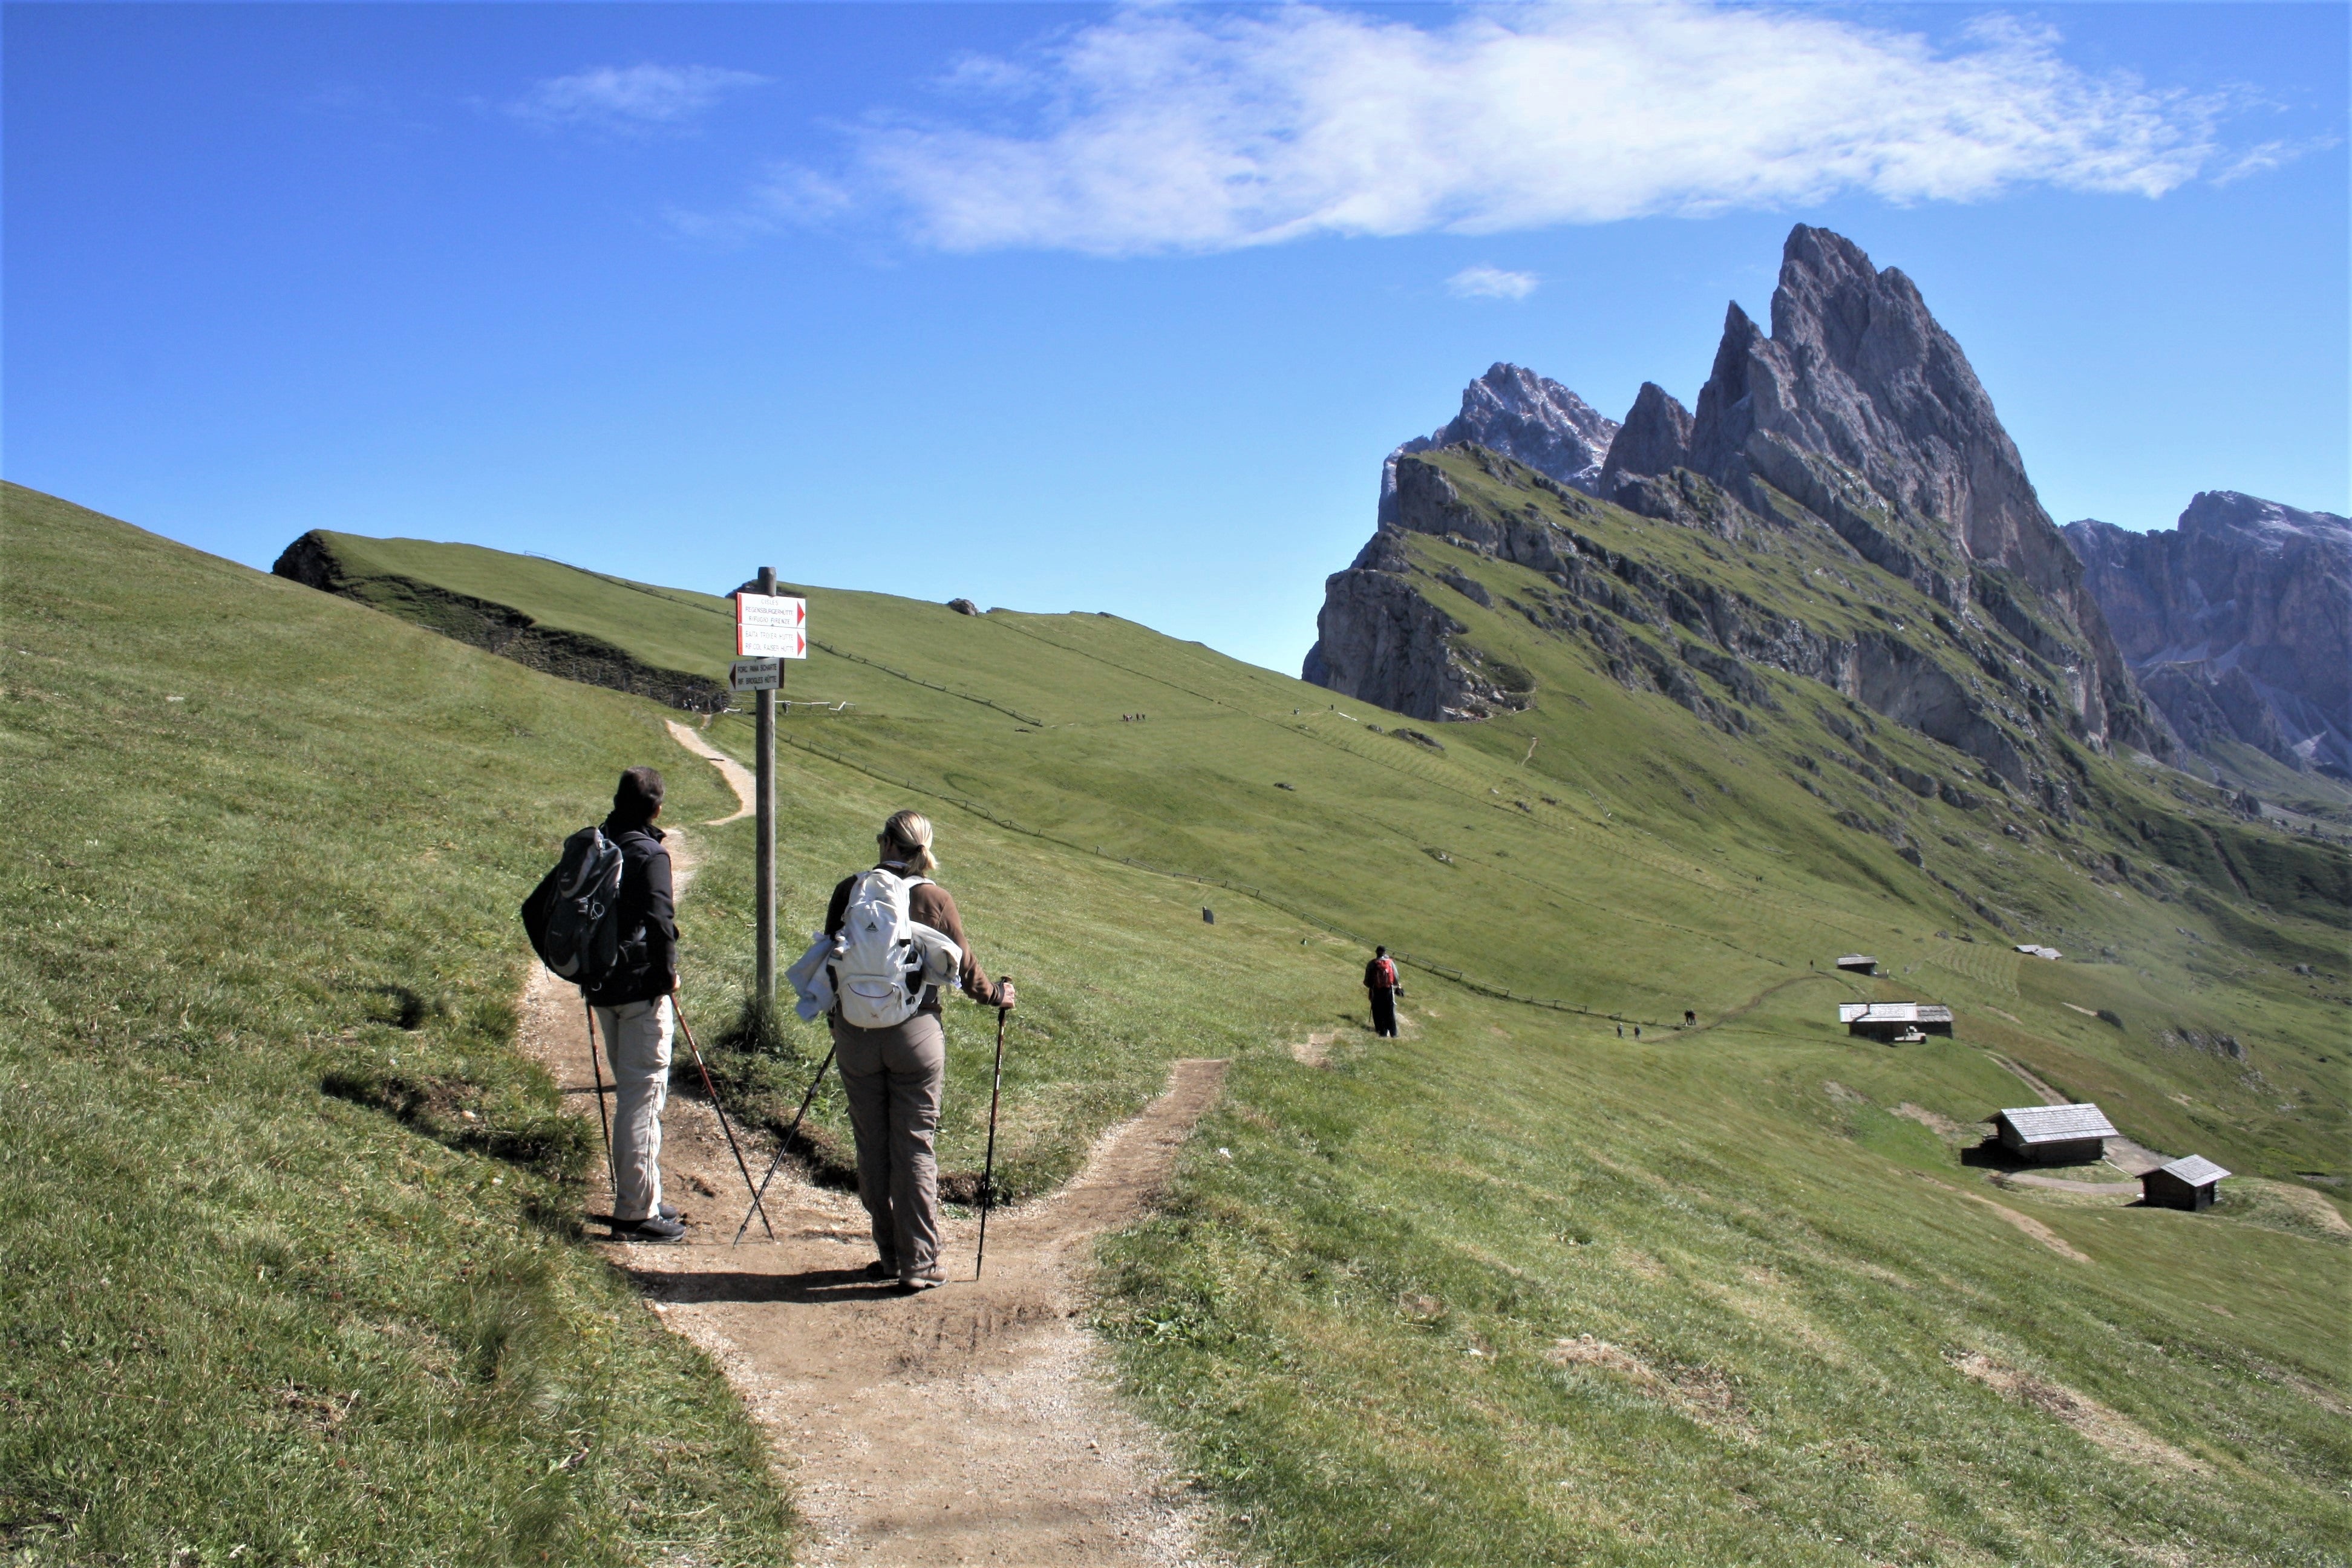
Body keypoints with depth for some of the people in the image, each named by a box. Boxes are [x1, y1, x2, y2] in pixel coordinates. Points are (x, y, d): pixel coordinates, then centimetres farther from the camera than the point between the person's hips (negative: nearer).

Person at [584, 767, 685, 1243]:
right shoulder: (650, 854, -13)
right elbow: (659, 920, -22)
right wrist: (668, 973, -9)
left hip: (603, 985, 8)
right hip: (642, 988, -8)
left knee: (630, 1092, 18)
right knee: (644, 1094, -4)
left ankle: (636, 1199, 26)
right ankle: (637, 1212, -2)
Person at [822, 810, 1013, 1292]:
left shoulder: (849, 891, -1)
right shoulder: (935, 899, -4)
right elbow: (965, 968, 2)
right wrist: (998, 997, 23)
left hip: (856, 1033, 1)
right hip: (916, 1034, -1)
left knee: (872, 1147, 12)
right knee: (915, 1148, 4)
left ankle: (889, 1254, 21)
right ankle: (919, 1263, 6)